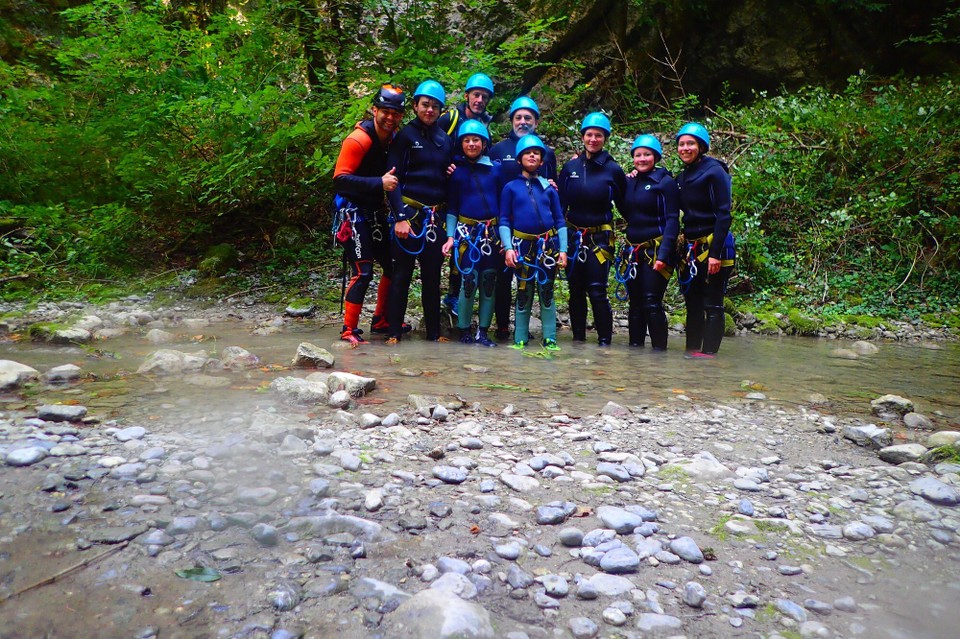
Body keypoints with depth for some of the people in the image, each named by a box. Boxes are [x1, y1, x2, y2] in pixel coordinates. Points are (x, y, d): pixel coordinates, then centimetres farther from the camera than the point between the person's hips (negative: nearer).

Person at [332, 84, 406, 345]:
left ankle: (381, 321, 26)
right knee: (363, 272, -12)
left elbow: (396, 170, 18)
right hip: (355, 212, -8)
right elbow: (340, 179, -24)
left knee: (392, 266, 11)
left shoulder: (394, 138, 5)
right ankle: (349, 330, 0)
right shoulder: (358, 140, -18)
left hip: (376, 211, 8)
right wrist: (379, 183, -32)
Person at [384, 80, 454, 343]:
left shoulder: (445, 140, 15)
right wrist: (400, 217, -16)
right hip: (409, 213, -4)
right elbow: (394, 178, -7)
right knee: (402, 274, -2)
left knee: (432, 275, 8)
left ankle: (434, 332, 16)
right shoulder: (406, 135, 0)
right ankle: (393, 332, 5)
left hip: (435, 216, 5)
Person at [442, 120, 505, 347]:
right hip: (466, 232, -2)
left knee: (489, 282, 3)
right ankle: (464, 330, 4)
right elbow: (451, 208, 7)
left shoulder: (495, 168, 7)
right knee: (469, 281, -10)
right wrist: (450, 237, -2)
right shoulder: (456, 170, 5)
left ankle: (483, 332, 13)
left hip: (492, 232, 2)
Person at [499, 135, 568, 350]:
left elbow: (560, 220, 9)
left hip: (548, 244, 1)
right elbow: (504, 221, 2)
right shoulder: (510, 187, 4)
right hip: (522, 245, -1)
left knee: (547, 292, 4)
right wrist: (508, 247, -10)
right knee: (523, 293, 4)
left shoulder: (549, 187, 9)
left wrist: (563, 249, 1)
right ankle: (520, 339, 13)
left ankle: (550, 339, 12)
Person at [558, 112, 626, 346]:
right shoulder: (571, 166, 5)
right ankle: (578, 337, 21)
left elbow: (624, 206, 5)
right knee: (575, 290, 9)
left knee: (597, 291, -9)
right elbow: (560, 203, 5)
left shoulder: (612, 169, -3)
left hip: (600, 237, -3)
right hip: (573, 236, 4)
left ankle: (605, 341, 2)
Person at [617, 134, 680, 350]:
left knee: (652, 303, -9)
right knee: (635, 303, 10)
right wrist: (624, 183, 7)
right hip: (632, 251, 6)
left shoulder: (665, 182, -6)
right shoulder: (629, 181, 12)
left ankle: (659, 351, 1)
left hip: (655, 249, -6)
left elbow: (672, 221, -12)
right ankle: (635, 348, 19)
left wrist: (663, 254, -21)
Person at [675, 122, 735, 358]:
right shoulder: (682, 178, 15)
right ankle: (692, 352, 15)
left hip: (713, 246, -7)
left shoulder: (714, 171, -7)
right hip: (690, 249, 7)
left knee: (712, 305, -4)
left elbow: (723, 215, -13)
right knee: (693, 304, 9)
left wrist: (715, 253, -19)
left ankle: (709, 352, -3)